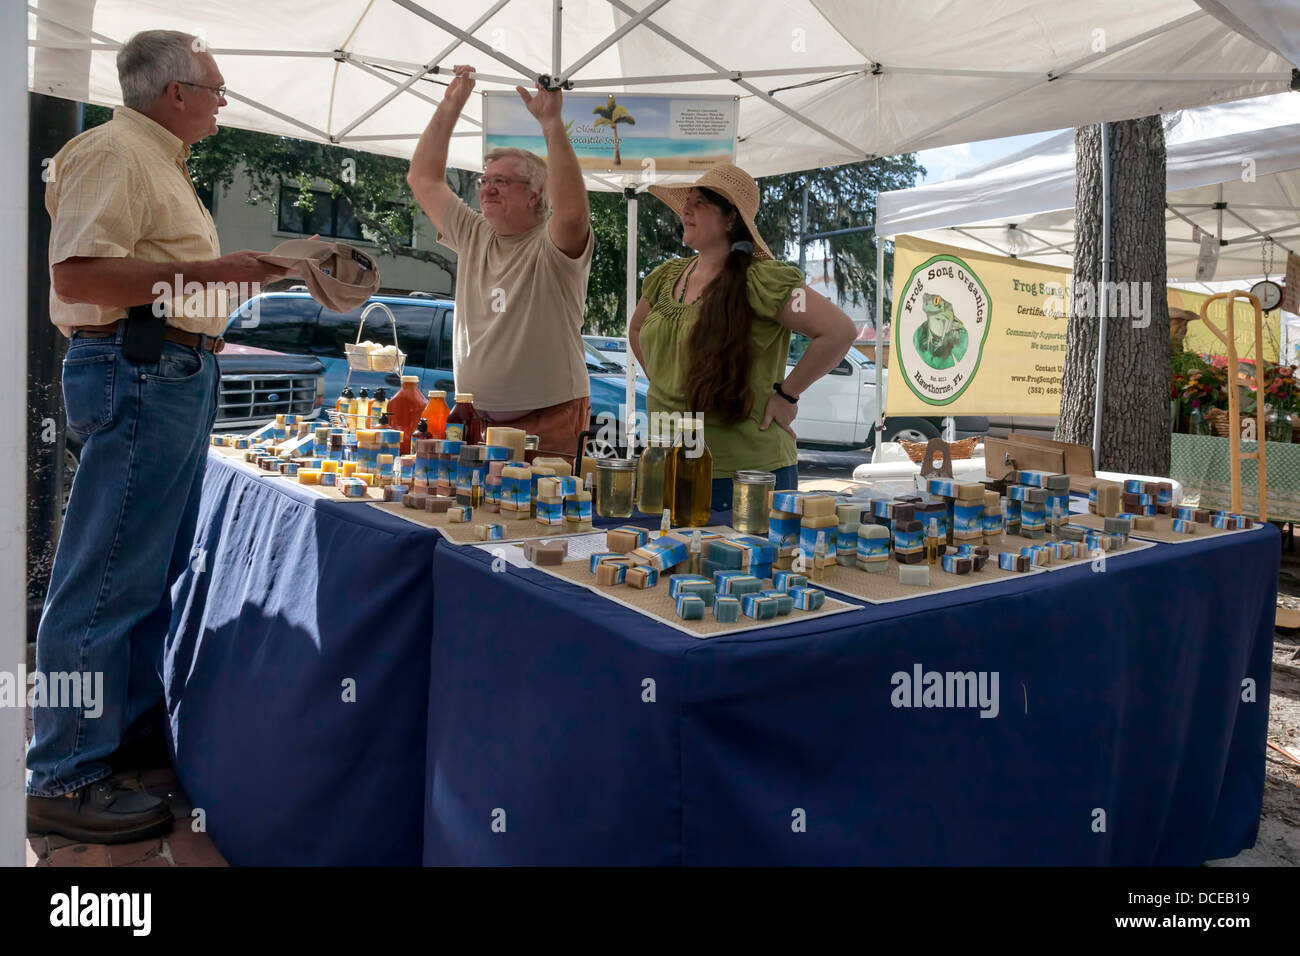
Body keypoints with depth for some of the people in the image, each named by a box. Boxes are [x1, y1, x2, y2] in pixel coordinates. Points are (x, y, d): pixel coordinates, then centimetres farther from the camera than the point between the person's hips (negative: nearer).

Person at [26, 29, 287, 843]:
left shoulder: (160, 161, 21)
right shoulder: (114, 151, -10)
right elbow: (78, 274, -21)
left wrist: (238, 272, 21)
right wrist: (201, 271, -22)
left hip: (177, 377, 11)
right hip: (137, 374, -11)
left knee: (153, 571, 16)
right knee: (108, 578, -7)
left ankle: (131, 728, 29)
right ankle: (64, 777, 3)